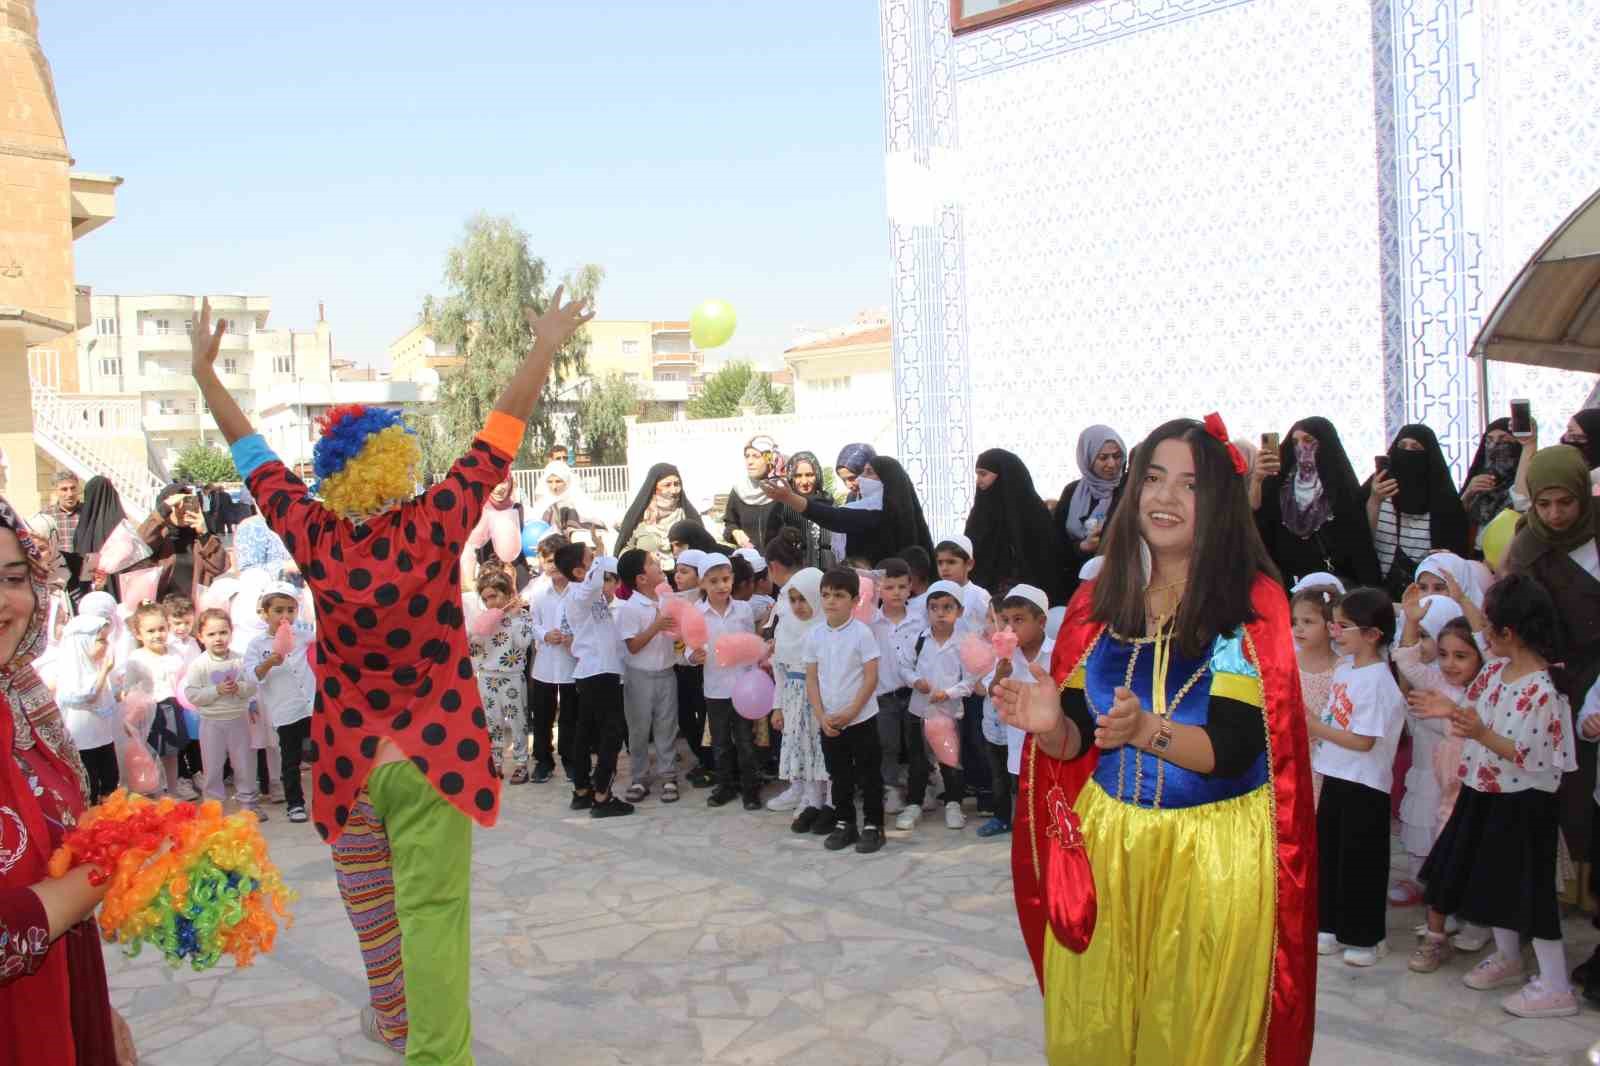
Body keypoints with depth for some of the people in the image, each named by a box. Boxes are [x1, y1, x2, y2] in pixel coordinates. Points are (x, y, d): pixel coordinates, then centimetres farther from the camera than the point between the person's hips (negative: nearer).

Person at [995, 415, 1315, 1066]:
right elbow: (1077, 742, 4)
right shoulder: (1098, 602, 2)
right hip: (1104, 843, 4)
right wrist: (1049, 724, -18)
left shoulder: (1252, 603, -8)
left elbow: (1236, 746, -16)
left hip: (1216, 854, -3)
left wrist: (1148, 731, -33)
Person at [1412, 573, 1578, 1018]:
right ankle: (1507, 958, 39)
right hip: (1485, 794, 9)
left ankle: (1555, 987, 14)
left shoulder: (1541, 690, -24)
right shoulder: (1495, 668, 1)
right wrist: (1452, 710, 2)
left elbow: (1530, 757, -24)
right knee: (1493, 878, 20)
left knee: (1528, 888, 0)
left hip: (1522, 803, -9)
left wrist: (1482, 735, -32)